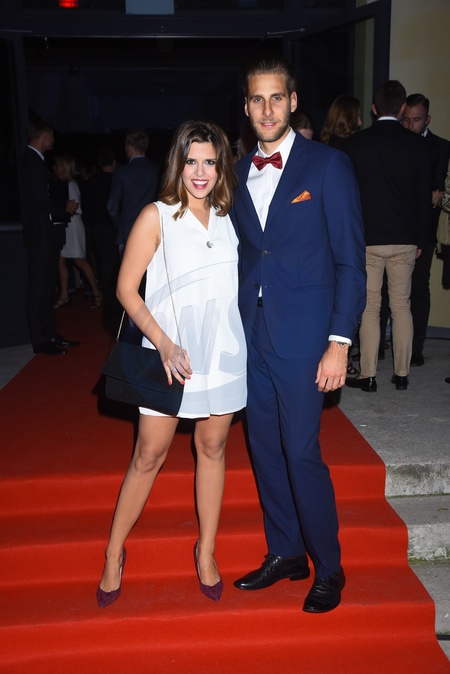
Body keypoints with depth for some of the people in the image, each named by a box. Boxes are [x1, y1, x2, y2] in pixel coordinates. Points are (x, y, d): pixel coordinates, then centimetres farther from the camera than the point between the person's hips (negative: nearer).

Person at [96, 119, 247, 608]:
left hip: (223, 352, 4)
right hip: (171, 355, -4)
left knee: (212, 448, 12)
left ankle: (206, 551, 28)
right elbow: (126, 288, -6)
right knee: (148, 456, 3)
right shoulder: (157, 217, -4)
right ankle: (114, 554, 21)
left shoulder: (226, 217, 9)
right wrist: (164, 343, -16)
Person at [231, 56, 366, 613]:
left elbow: (350, 260, -7)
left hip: (303, 334, -5)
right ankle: (285, 553, 30)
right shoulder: (239, 173, 11)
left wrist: (339, 341, -13)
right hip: (252, 333, 6)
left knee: (301, 452, -3)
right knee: (264, 447, 12)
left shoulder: (328, 165, -4)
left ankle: (328, 568, 18)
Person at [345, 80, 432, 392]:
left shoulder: (356, 142, -3)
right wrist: (419, 239, 12)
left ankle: (368, 375, 7)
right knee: (402, 306, 10)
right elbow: (424, 197, 3)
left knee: (369, 308, 4)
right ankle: (402, 374, 15)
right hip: (405, 239, 2)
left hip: (367, 238, -1)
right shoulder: (417, 144, 1)